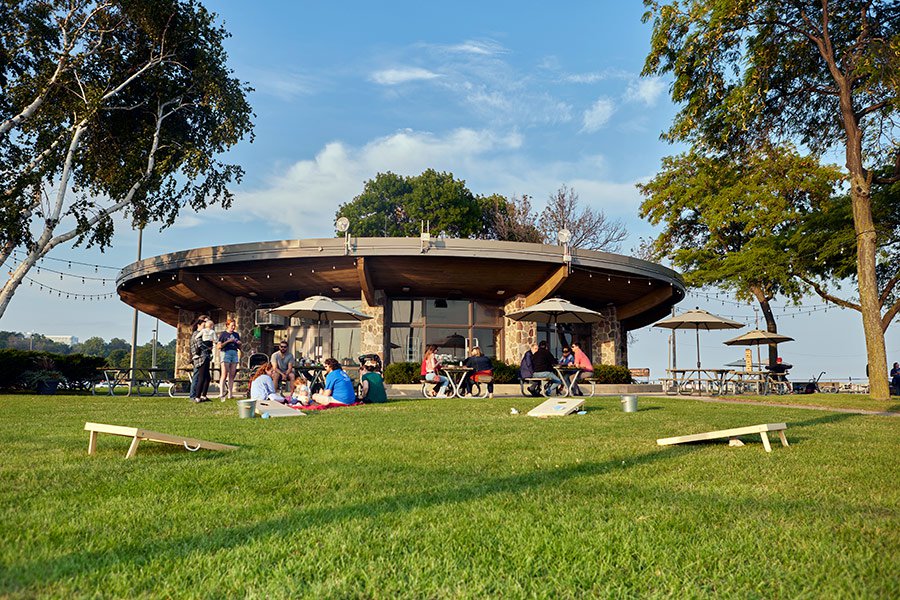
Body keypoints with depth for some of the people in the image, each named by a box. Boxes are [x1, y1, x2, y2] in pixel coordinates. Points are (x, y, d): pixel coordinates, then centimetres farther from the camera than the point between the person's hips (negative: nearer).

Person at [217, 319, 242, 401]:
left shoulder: (236, 334, 18)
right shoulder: (223, 334, 3)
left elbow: (239, 348, 22)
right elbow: (218, 346, -5)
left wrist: (239, 344, 1)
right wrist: (228, 341, -12)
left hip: (234, 354, 5)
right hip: (226, 353, -5)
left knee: (232, 375, 1)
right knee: (224, 375, -13)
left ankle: (230, 394, 2)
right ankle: (221, 393, -18)